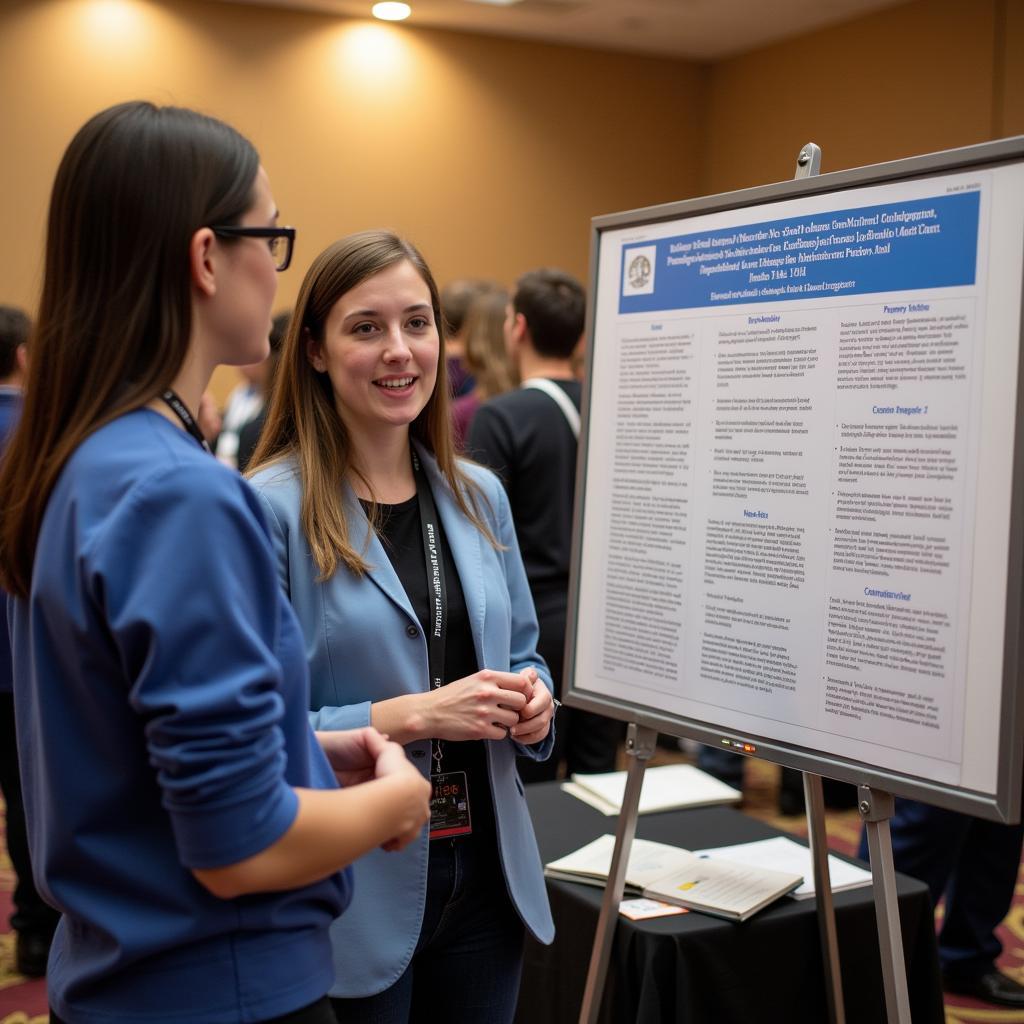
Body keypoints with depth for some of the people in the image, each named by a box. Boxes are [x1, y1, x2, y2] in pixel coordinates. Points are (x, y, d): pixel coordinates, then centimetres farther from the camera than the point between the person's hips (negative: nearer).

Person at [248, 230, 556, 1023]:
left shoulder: (479, 496, 6)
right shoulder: (270, 508, -14)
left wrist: (532, 697, -5)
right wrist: (411, 716, -23)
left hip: (486, 874, 6)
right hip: (349, 890, -5)